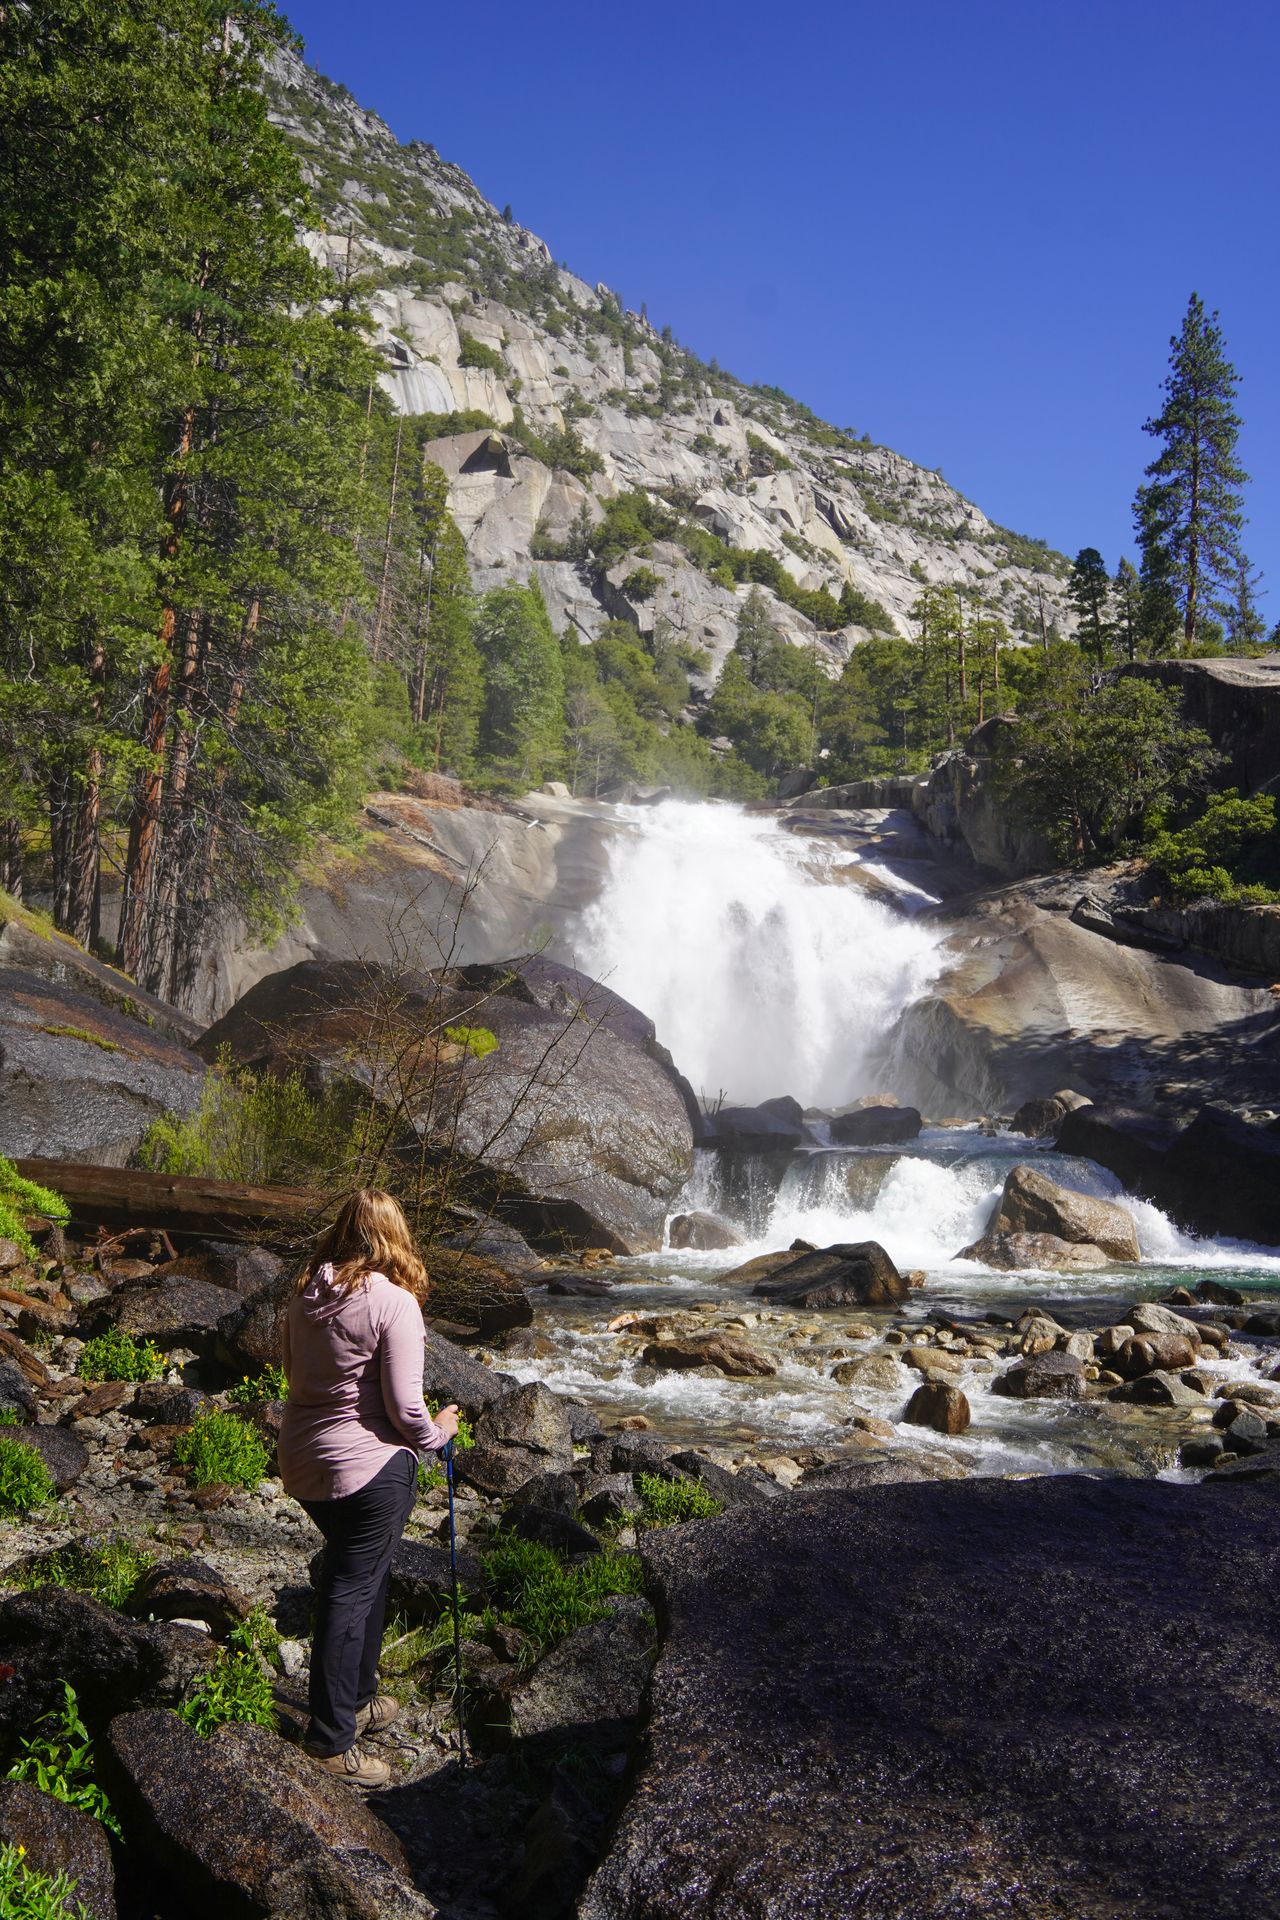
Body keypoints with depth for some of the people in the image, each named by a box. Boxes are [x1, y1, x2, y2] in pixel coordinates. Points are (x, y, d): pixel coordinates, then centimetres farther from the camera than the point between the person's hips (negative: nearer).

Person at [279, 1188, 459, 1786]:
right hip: (369, 1466, -8)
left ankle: (355, 1698, 37)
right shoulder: (393, 1302, -17)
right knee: (353, 1591, 2)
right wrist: (439, 1432, 3)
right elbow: (404, 1409, -17)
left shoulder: (306, 1293, 4)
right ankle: (331, 1738, 8)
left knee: (355, 1576, 23)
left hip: (300, 1461, 8)